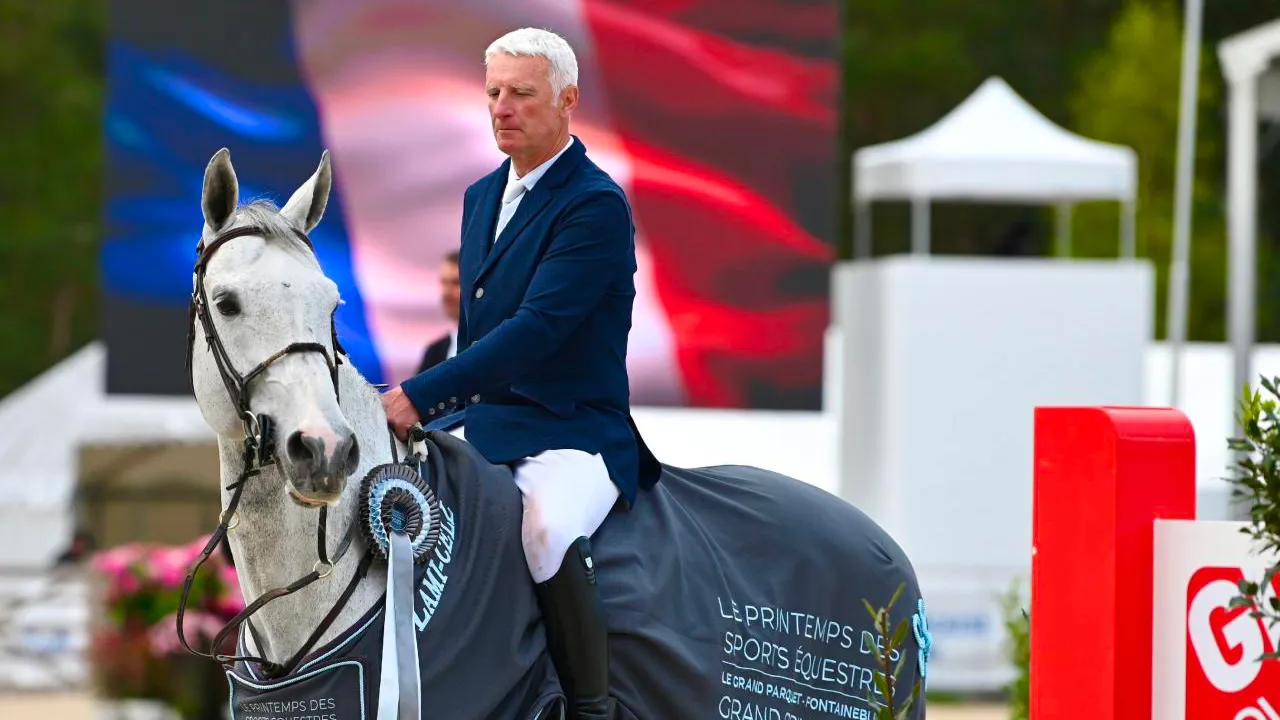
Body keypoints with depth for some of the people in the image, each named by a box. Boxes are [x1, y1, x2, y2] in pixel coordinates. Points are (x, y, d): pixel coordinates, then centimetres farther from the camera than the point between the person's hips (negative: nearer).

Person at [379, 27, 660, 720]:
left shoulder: (596, 206, -12)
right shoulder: (483, 196, 15)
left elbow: (536, 329, -22)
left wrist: (420, 397, -27)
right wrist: (430, 412, 11)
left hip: (571, 433, -9)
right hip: (479, 423, 9)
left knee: (544, 527, -38)